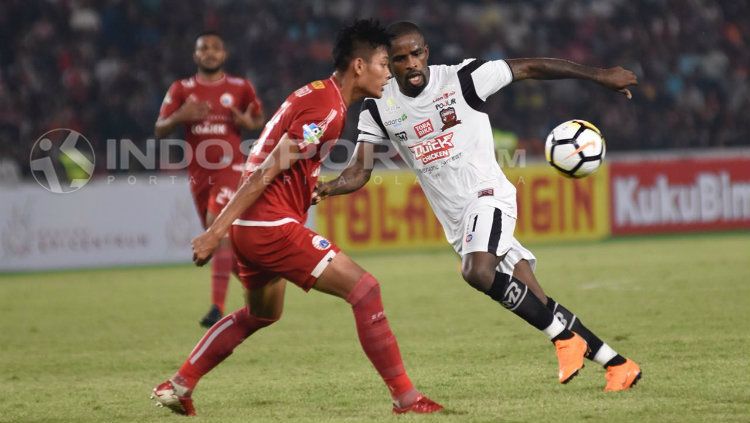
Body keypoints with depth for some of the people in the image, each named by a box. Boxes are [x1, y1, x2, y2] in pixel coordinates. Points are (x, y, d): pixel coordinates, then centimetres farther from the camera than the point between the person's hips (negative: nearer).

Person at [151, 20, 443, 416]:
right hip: (272, 223, -11)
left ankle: (177, 386, 33)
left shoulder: (317, 95, 15)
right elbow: (267, 171, -20)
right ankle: (405, 397, -11)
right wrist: (217, 231, -22)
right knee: (363, 288, -11)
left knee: (262, 313, 29)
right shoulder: (326, 110, -16)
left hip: (252, 224, 11)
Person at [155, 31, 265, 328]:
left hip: (230, 168, -4)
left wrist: (249, 123, -8)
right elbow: (159, 130, 1)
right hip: (198, 172, 4)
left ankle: (218, 307, -26)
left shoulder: (241, 88, 3)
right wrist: (179, 117, -20)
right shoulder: (182, 89, 5)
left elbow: (260, 120, 16)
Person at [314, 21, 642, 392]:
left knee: (478, 271, -34)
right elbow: (359, 172, 0)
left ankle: (564, 335, -20)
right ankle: (618, 365, 11)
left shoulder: (462, 79, -9)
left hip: (487, 195, -5)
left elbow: (530, 68, -3)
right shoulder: (379, 108, 2)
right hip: (456, 220, 5)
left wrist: (599, 76, -1)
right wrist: (324, 188, -22)